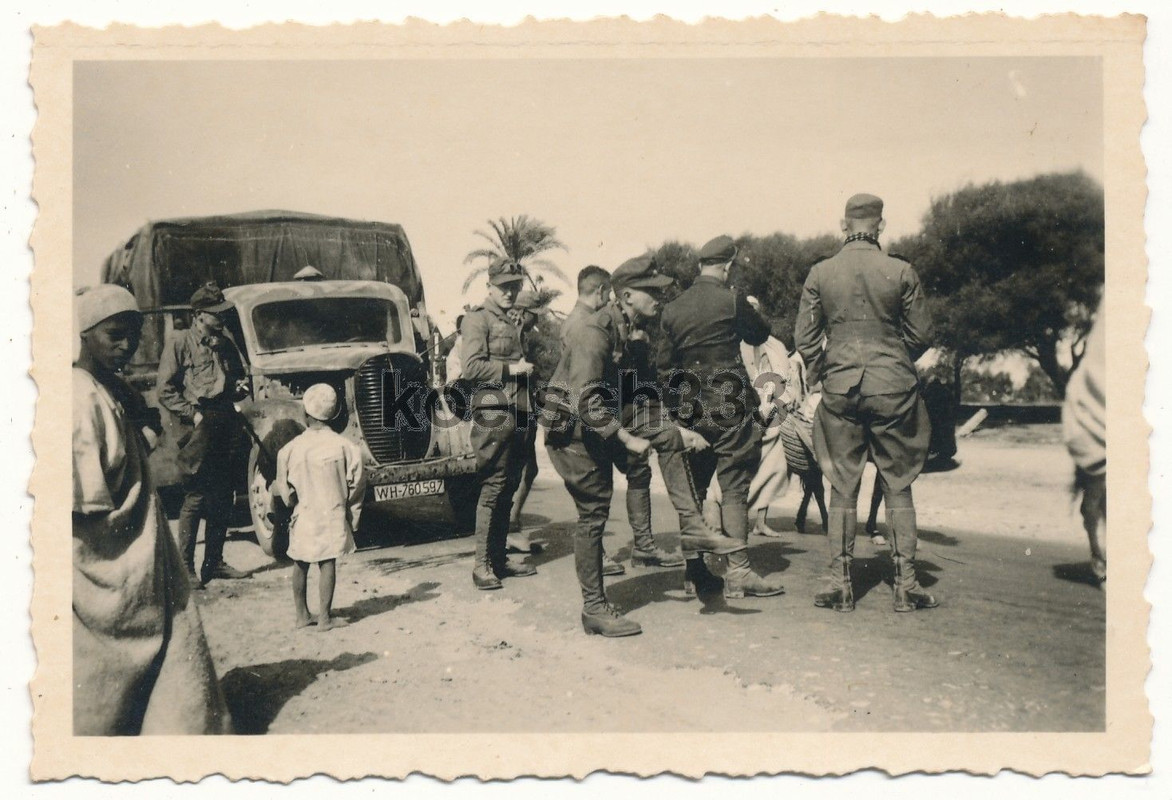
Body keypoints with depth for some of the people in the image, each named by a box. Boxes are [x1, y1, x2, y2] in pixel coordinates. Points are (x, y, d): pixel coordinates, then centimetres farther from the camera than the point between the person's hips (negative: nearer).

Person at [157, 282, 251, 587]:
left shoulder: (226, 344, 18)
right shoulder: (179, 343, -1)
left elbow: (237, 376, 31)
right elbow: (165, 391, -5)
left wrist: (240, 386, 8)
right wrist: (193, 414, -13)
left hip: (226, 422, 7)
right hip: (200, 426, -6)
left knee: (222, 498, 10)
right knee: (195, 498, -7)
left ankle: (214, 562, 19)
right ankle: (185, 567, 1)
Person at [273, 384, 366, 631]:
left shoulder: (291, 449, -7)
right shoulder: (344, 446, -8)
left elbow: (284, 489, -2)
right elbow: (357, 484, -4)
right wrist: (352, 516, 7)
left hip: (303, 517, 1)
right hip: (332, 516, -1)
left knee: (300, 565, 14)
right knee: (328, 565, 4)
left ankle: (302, 615, 22)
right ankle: (324, 617, 6)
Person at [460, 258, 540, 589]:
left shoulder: (512, 322, 23)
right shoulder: (478, 319, -5)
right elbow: (471, 367, -15)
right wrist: (511, 369, -13)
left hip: (519, 416, 9)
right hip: (495, 415, -9)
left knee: (508, 489, 12)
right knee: (493, 489, -8)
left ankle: (499, 558, 19)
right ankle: (483, 565, -3)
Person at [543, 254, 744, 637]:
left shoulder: (633, 336, 8)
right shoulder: (594, 333, -21)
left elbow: (645, 396, 13)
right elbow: (586, 401, -30)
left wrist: (678, 429, 5)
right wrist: (626, 437, -30)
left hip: (604, 425, 8)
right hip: (572, 432, -8)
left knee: (668, 436, -5)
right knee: (593, 514, -4)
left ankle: (692, 528, -5)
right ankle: (594, 609, 7)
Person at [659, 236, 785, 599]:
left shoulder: (673, 308, 6)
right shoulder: (731, 301, -9)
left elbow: (664, 361, 9)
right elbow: (761, 334, 7)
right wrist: (751, 313, 23)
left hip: (689, 408, 5)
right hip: (728, 406, -5)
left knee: (692, 486, 13)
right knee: (734, 487, -1)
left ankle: (694, 567, 20)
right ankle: (738, 572, 0)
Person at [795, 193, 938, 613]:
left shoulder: (820, 274, -1)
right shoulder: (901, 271, -3)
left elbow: (805, 338, 2)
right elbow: (922, 335, 2)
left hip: (839, 388, 1)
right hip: (892, 388, -1)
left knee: (842, 486, 7)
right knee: (898, 485, 8)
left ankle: (840, 585, 10)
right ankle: (905, 584, 10)